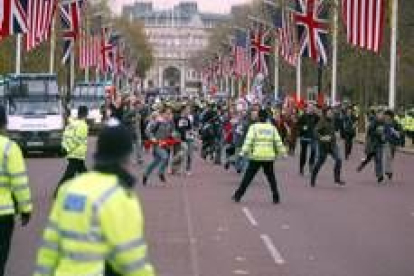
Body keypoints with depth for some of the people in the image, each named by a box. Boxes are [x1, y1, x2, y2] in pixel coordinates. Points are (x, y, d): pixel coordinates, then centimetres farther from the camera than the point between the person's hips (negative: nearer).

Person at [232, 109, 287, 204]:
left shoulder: (254, 127, -2)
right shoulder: (272, 128, 7)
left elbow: (249, 140, -12)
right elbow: (278, 142, 7)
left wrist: (244, 152, -15)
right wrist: (282, 153, 15)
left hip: (256, 157, -2)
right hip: (269, 157, 2)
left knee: (248, 176, 3)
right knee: (271, 177, 14)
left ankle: (238, 195, 4)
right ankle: (276, 198, 12)